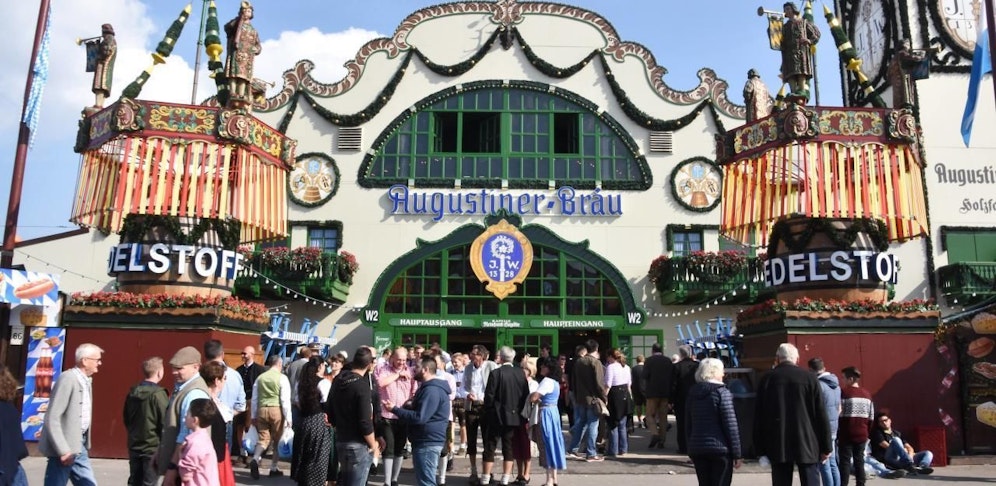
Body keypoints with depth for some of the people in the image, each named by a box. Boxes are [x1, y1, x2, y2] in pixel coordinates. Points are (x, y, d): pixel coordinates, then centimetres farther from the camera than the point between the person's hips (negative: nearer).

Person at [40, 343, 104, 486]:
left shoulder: (86, 380, 11)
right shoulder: (68, 379, -17)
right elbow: (51, 419, -21)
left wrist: (86, 444, 13)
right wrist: (63, 450, -22)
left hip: (79, 446, 8)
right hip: (65, 449, -8)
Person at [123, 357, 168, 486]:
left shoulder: (132, 392, 2)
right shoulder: (158, 394, -18)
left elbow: (126, 417, 12)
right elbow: (165, 422, -17)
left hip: (134, 445, 7)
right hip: (153, 446, -7)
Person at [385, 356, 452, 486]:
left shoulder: (431, 390, -20)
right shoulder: (431, 388, 16)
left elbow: (419, 417, -26)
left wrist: (395, 409, -19)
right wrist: (402, 407, 10)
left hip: (427, 442, -11)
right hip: (427, 441, 11)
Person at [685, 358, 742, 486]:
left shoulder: (692, 393, 8)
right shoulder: (722, 393, -9)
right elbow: (731, 426, -12)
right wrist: (737, 454, -7)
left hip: (697, 448, 5)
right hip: (720, 449, -5)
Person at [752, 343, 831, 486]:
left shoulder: (767, 379, 1)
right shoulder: (809, 378, -1)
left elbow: (759, 417, 2)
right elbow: (821, 415, -2)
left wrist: (760, 449, 8)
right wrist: (825, 447, 5)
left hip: (778, 446, 1)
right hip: (806, 443, -1)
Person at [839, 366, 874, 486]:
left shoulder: (843, 392, -9)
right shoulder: (867, 394, 10)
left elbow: (839, 414, -11)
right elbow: (871, 417, 12)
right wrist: (867, 432, 20)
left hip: (846, 434, -5)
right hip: (862, 434, 5)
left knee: (845, 461, -1)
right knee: (859, 461, 10)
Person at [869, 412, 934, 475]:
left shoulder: (897, 433, 28)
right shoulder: (878, 433, 12)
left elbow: (909, 448, 18)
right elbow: (886, 446, -4)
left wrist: (910, 455, -3)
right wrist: (904, 450, 2)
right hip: (889, 460, -6)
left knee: (928, 453, -3)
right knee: (895, 440, -29)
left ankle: (921, 467, -39)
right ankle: (910, 466, -48)